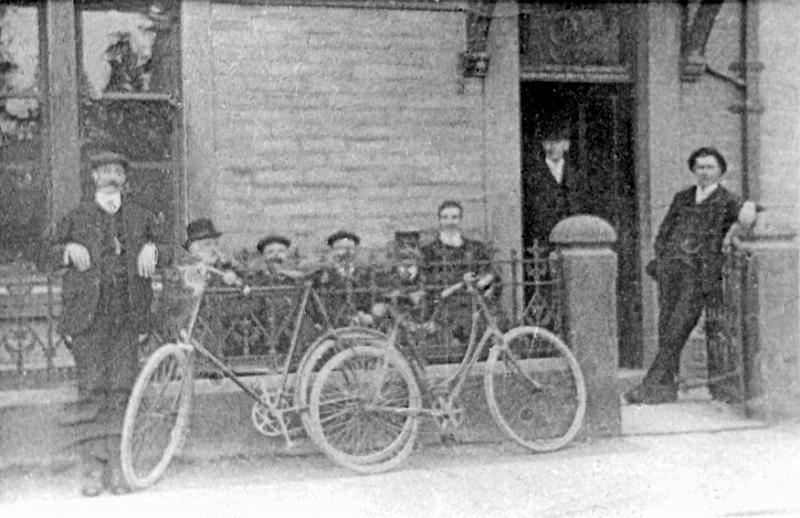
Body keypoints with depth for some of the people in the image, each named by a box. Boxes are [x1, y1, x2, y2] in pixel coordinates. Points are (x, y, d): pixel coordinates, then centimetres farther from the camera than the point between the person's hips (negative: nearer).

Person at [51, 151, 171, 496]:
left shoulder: (140, 217, 14)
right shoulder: (77, 216, 10)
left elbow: (165, 250, 19)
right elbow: (54, 248, 16)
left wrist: (152, 249, -2)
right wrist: (69, 250, -5)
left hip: (128, 314, 2)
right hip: (88, 314, -1)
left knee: (121, 390, 1)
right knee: (92, 388, -5)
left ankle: (116, 468, 9)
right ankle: (93, 469, 0)